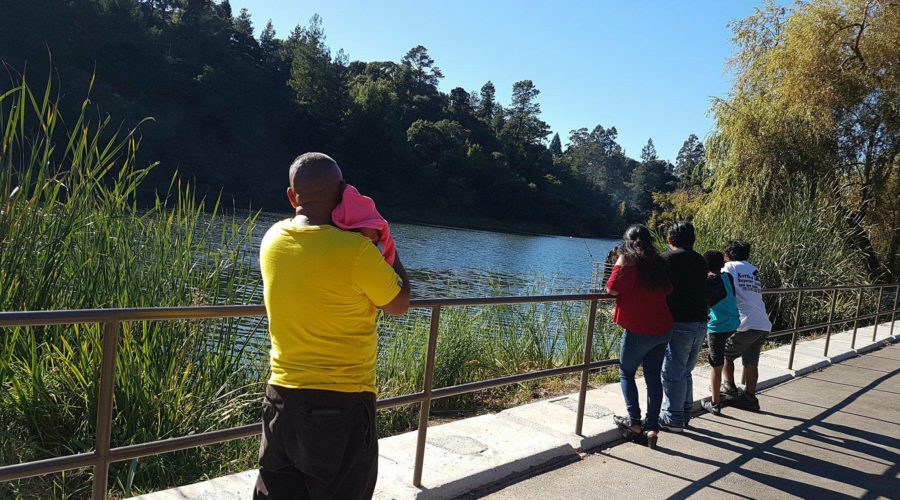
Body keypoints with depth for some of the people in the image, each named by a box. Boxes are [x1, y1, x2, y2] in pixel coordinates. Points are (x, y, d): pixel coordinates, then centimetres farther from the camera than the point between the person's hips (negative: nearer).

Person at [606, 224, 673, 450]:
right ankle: (652, 427, 7)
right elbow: (668, 290, 11)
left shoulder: (627, 260, -9)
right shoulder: (659, 263, 7)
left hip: (638, 330, -5)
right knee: (653, 377, 9)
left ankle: (634, 422, 3)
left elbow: (612, 289, -12)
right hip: (663, 329, 5)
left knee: (626, 373, 11)